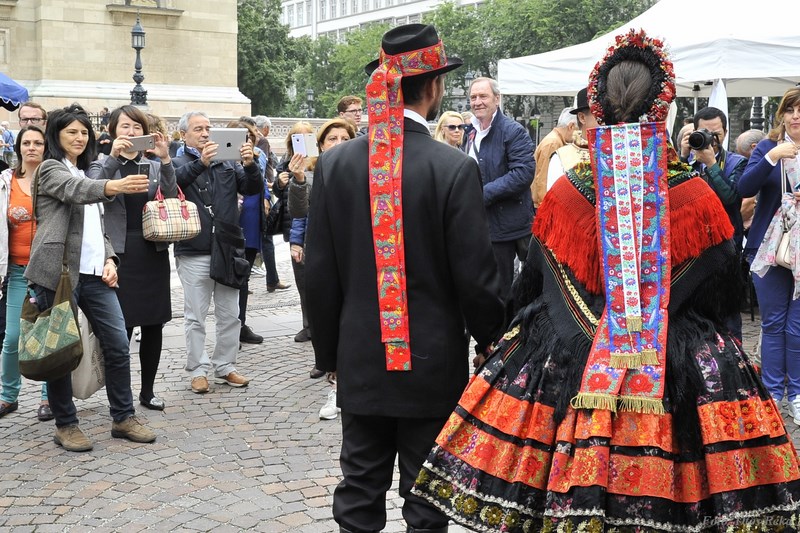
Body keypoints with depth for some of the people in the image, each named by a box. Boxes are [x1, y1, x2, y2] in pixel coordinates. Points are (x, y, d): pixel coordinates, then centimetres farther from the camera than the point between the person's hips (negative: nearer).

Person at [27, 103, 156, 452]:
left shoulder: (85, 173, 22)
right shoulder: (51, 169, -1)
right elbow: (76, 190, -24)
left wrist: (109, 259, 4)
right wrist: (114, 187, -44)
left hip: (93, 275, 7)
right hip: (59, 273, -7)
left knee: (118, 344, 3)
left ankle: (124, 418, 13)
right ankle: (65, 425, 12)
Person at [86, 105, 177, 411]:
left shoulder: (154, 165, 12)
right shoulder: (102, 165, 5)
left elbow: (171, 199, -4)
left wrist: (165, 160, -15)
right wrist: (113, 158, -23)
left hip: (153, 253, 3)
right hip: (119, 254, -3)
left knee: (153, 325, 7)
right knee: (121, 327, -4)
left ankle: (147, 391, 19)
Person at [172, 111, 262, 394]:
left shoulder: (227, 162, 10)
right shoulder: (178, 163, 1)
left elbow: (254, 188, 2)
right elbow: (171, 182, -20)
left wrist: (250, 164, -17)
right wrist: (200, 162, -34)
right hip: (194, 253, -3)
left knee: (230, 315, 10)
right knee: (195, 317, 5)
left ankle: (225, 367, 22)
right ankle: (198, 370, 15)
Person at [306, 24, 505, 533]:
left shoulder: (335, 163, -4)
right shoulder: (455, 168, -14)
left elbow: (320, 272, -1)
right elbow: (476, 276, -12)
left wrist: (330, 351, 11)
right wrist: (493, 345, 5)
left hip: (361, 361, 3)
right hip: (433, 362, -3)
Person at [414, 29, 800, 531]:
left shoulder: (566, 192, -5)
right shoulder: (696, 194, -7)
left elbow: (534, 283, 6)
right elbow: (723, 286, 4)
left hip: (569, 361, 1)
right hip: (681, 367, -1)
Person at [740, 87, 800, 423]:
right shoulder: (768, 147, 3)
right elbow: (745, 188, -10)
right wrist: (772, 157, -22)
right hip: (770, 247, 0)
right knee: (773, 322, 8)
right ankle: (772, 391, 17)